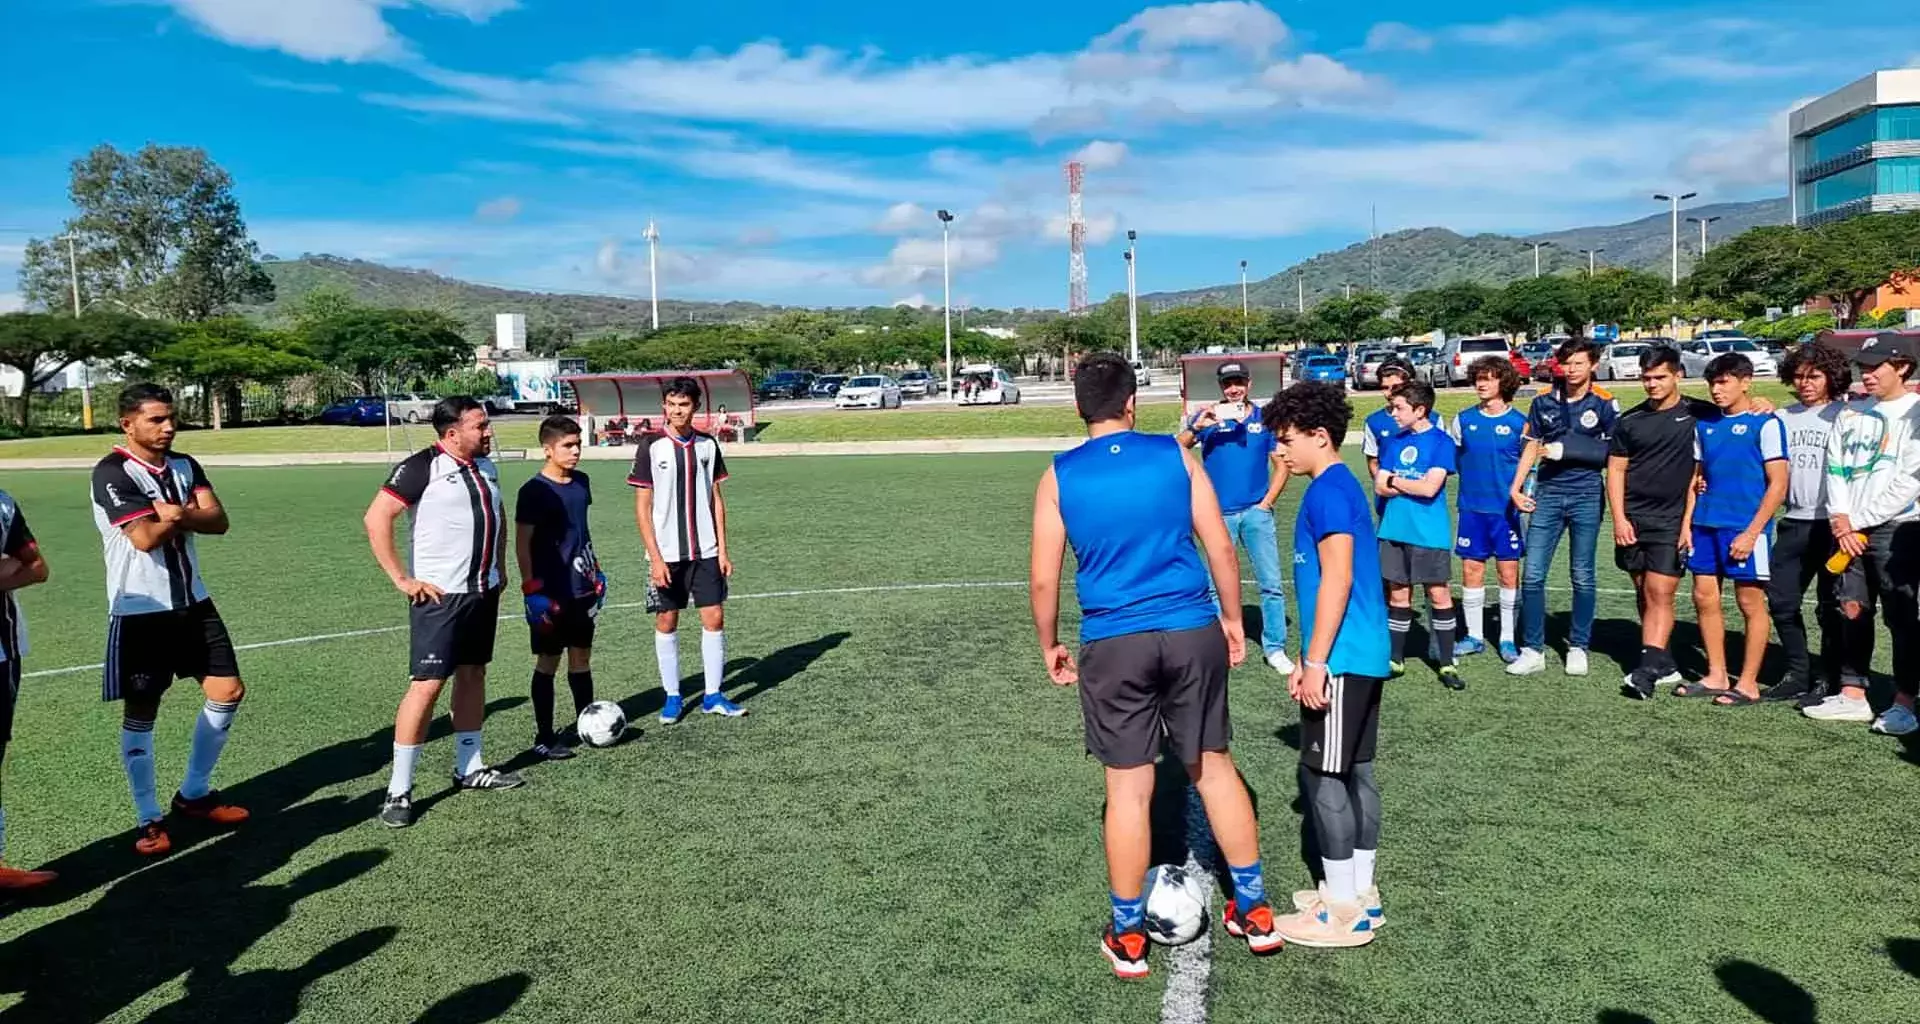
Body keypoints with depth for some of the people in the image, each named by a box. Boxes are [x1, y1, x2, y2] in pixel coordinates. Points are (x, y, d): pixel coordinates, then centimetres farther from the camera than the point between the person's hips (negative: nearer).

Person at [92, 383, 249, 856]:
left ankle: (194, 794, 24)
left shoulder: (184, 465, 8)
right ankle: (148, 818, 14)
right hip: (140, 611, -7)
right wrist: (184, 515, -8)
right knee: (140, 714, 2)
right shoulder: (112, 472, -14)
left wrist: (179, 514, -21)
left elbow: (218, 520, -4)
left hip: (192, 601, 7)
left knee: (227, 692, 8)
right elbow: (146, 537, -23)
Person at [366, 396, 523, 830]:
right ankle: (398, 790, -1)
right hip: (440, 596, -8)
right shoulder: (422, 467, -14)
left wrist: (500, 567, 19)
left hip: (484, 591, 8)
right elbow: (376, 518, -19)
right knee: (427, 684, -8)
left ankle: (469, 767, 27)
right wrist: (401, 579, -19)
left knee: (473, 673, 15)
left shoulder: (486, 466, 10)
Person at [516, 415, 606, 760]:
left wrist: (596, 571, 19)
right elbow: (522, 543, -12)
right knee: (548, 662, 2)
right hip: (551, 593, -6)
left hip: (582, 589, 6)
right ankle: (544, 738, 11)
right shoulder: (534, 490, -13)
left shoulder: (581, 482, 8)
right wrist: (531, 589, -16)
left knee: (582, 657, 14)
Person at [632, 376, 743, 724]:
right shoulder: (651, 446, -6)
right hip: (666, 554, -2)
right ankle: (672, 697, 18)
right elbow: (642, 506, -5)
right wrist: (656, 558, -11)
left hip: (705, 551, 3)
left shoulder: (707, 444, 4)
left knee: (714, 618, 1)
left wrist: (722, 549, 4)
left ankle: (713, 696, 13)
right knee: (666, 621, 5)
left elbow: (716, 499, 10)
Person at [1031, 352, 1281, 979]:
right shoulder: (1175, 456, 1)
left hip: (1113, 645, -1)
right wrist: (1233, 620, 14)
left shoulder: (1059, 477, -1)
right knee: (1213, 766, 16)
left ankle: (1128, 938, 20)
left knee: (1128, 787, 7)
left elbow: (1043, 580, 0)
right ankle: (1255, 911, 27)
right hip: (1194, 632, 1)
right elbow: (1221, 549, 2)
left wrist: (1050, 646, 14)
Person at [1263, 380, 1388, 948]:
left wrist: (1315, 662, -20)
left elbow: (1337, 579, -21)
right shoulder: (1343, 487, 16)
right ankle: (1361, 892, 23)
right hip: (1365, 654, 10)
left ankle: (1344, 911, 5)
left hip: (1341, 658, -10)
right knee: (1356, 771, 14)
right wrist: (1311, 657, 23)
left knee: (1322, 775, -3)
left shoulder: (1327, 491, -14)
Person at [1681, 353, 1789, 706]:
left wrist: (1752, 532, -14)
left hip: (1745, 528, -6)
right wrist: (1686, 523, 8)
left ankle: (1748, 684, 10)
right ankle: (1716, 676, 21)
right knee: (1704, 598, 9)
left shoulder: (1765, 424, -6)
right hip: (1705, 526, 6)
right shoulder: (1705, 424, 11)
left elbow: (1778, 485, -8)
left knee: (1750, 602, 2)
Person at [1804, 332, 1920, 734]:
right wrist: (1840, 521, -3)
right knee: (1852, 611, 7)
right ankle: (1853, 695, 14)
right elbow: (1835, 469, 10)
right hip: (1848, 530, 6)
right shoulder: (1851, 413, 14)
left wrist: (1857, 520, -11)